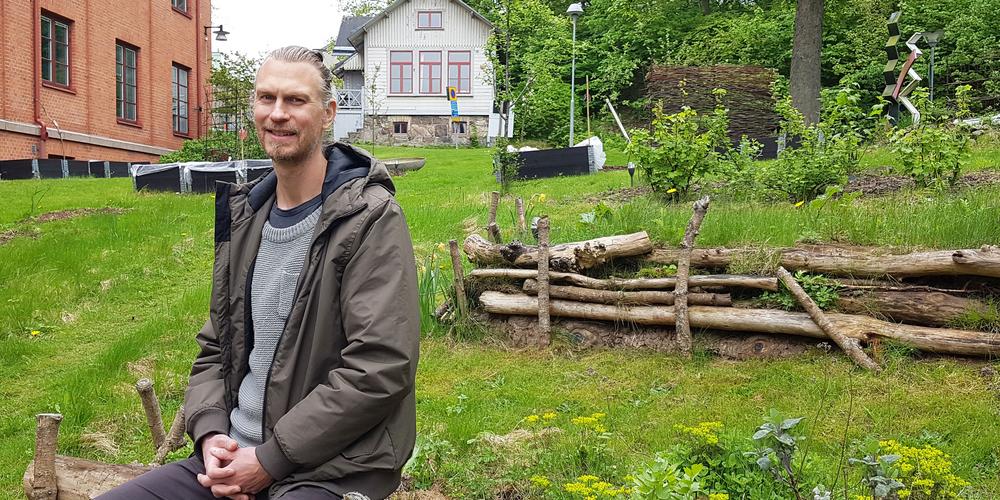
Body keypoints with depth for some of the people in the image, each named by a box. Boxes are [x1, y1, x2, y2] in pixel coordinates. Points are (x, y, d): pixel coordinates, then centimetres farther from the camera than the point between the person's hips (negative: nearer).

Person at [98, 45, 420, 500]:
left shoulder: (371, 219, -10)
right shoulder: (244, 218, 11)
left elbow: (380, 368, -17)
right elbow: (215, 349, 16)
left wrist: (270, 459, -15)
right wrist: (210, 433, -2)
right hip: (234, 455, 6)